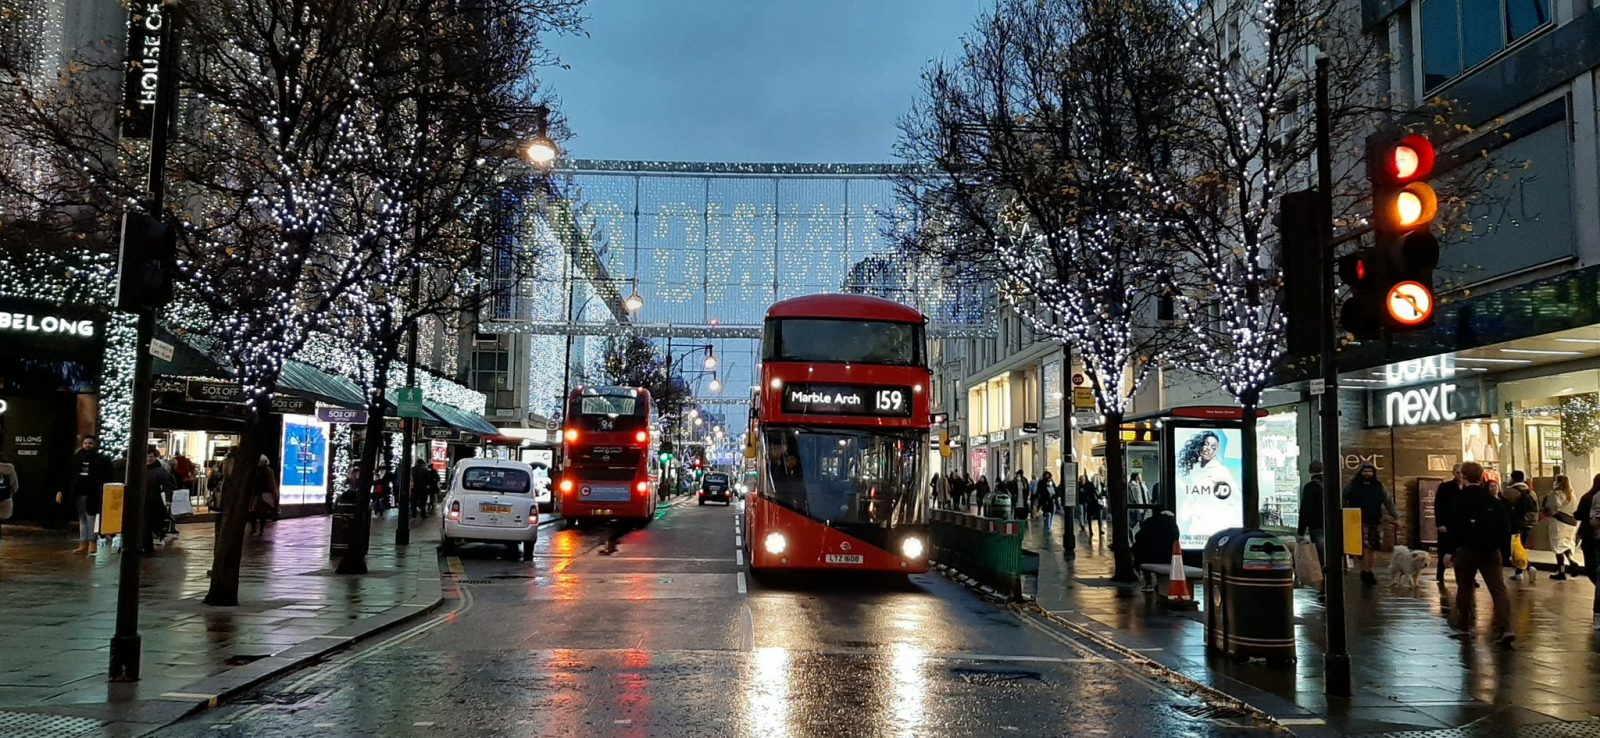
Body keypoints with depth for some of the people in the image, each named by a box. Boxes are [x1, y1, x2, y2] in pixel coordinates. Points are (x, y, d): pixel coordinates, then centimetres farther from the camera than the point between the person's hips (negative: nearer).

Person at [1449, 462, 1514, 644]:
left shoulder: (1459, 501, -7)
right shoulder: (1494, 501, 5)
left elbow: (1453, 528, -10)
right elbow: (1505, 528, 7)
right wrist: (1505, 552, 13)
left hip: (1466, 550, -2)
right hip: (1491, 551, 2)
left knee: (1465, 588, 12)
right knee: (1498, 588, -2)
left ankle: (1463, 626, 22)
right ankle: (1504, 628, -15)